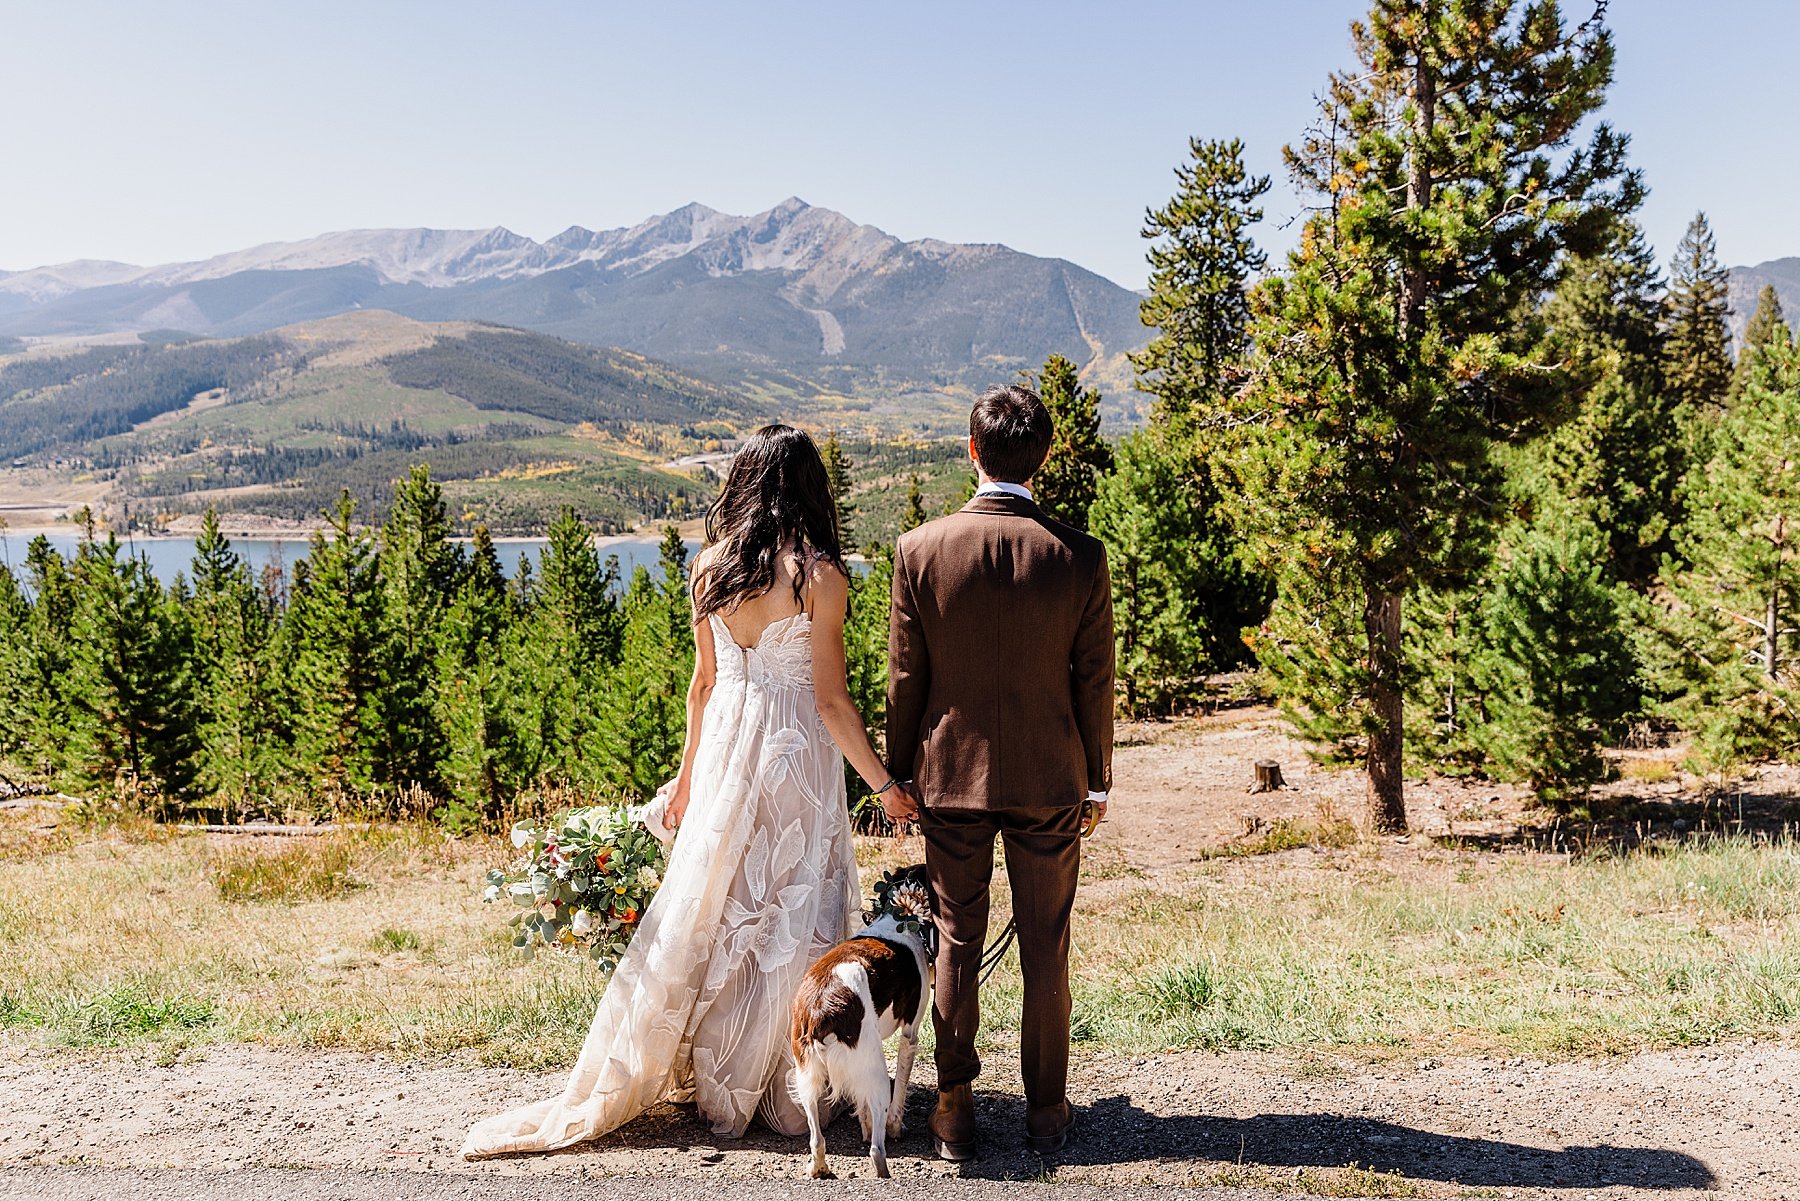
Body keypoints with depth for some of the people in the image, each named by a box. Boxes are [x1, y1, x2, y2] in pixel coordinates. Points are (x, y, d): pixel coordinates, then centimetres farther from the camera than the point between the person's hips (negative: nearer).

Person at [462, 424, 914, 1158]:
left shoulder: (710, 568, 2)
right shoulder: (820, 576, -12)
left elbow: (703, 683, 8)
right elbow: (830, 698, -12)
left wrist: (688, 773, 19)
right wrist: (883, 782, -3)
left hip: (725, 746, 5)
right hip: (796, 752, -5)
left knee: (712, 909, 14)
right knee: (790, 918, 6)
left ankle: (717, 1087, 26)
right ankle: (779, 1092, 17)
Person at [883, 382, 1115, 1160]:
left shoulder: (920, 549, -10)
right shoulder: (1079, 557, -10)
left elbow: (904, 678, -4)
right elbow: (1094, 682, -4)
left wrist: (898, 775, 8)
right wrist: (1098, 780, 9)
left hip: (950, 776, 0)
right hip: (1049, 779, 0)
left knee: (957, 943, 13)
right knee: (1045, 948, 13)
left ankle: (954, 1110, 20)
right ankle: (1045, 1108, 25)